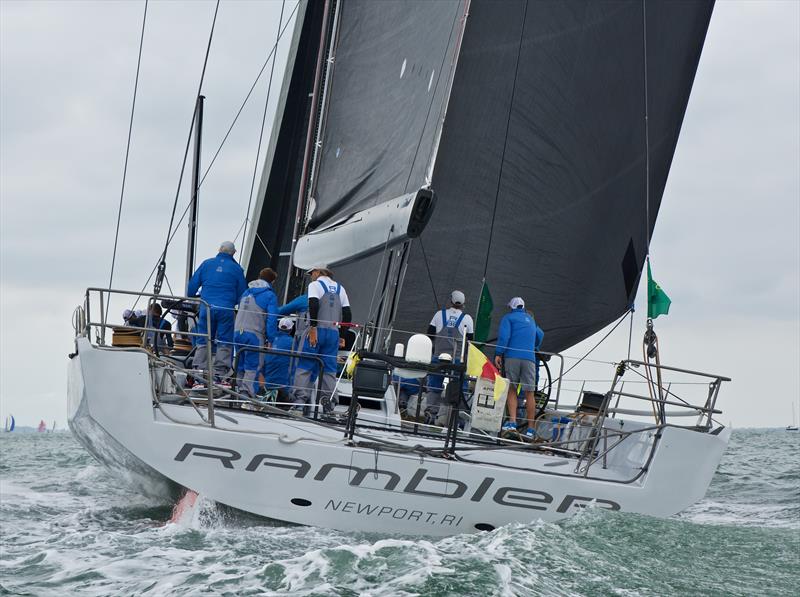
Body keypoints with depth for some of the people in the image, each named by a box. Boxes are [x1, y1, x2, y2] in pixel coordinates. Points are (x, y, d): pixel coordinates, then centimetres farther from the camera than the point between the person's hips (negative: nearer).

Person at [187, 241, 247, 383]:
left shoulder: (207, 264, 9)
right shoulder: (236, 268, 6)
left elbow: (192, 285, 10)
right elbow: (242, 293, 10)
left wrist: (190, 297, 28)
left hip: (206, 307, 2)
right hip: (226, 309, -1)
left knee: (203, 341, 7)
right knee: (224, 343, 2)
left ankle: (198, 370, 2)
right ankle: (219, 372, -3)